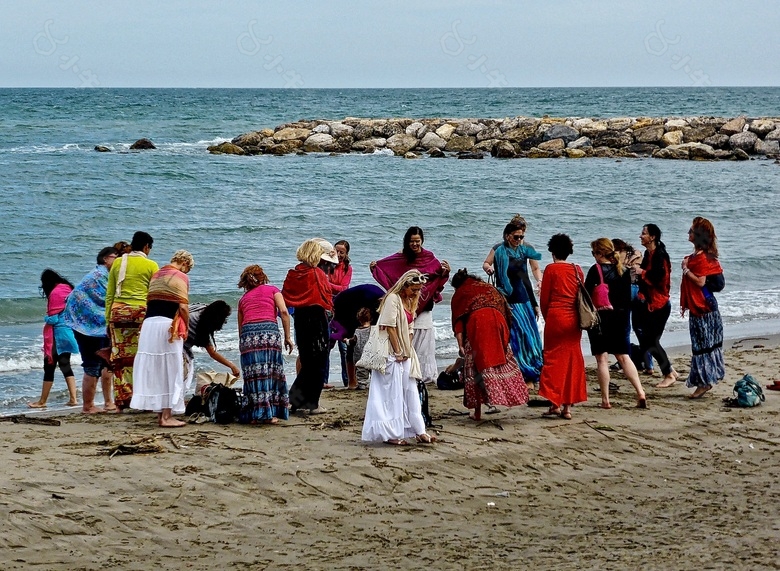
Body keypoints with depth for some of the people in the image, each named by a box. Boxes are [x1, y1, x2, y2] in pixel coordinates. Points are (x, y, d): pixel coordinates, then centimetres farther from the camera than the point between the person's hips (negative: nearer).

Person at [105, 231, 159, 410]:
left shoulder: (118, 263, 11)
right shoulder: (151, 265, 2)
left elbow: (109, 295, 12)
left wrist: (108, 320, 16)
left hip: (118, 311, 3)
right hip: (141, 311, -3)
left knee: (120, 357, 5)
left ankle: (121, 402, 7)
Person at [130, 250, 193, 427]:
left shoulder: (156, 275, 18)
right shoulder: (180, 277, -4)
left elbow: (149, 301, 16)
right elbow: (183, 307, -12)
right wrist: (186, 328, 2)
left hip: (149, 323, 7)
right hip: (168, 326, -7)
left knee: (154, 370, 11)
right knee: (171, 371, -2)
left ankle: (160, 412, 16)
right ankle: (167, 416, -4)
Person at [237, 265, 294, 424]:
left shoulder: (243, 298, 26)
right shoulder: (272, 290, 18)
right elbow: (284, 312, 3)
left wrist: (243, 342, 36)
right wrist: (287, 337, 5)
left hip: (248, 333, 2)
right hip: (269, 330, -2)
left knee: (253, 375, 5)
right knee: (271, 373, 4)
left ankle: (256, 414, 4)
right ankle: (270, 414, 2)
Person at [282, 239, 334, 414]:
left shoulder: (292, 274, 2)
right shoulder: (318, 274, -12)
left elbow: (285, 299, 5)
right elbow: (327, 300, -9)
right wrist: (329, 311, 10)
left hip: (299, 319, 6)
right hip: (317, 319, -6)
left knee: (306, 362, 16)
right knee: (319, 363, 3)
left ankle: (293, 399, 8)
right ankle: (312, 404, 4)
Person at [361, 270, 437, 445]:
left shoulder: (410, 301, 14)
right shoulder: (393, 299, -13)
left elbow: (410, 329, 13)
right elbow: (390, 327, -18)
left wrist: (407, 351, 1)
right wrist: (398, 352, -15)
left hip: (405, 353, 9)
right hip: (392, 354, -9)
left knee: (410, 391, 9)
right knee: (392, 394, -5)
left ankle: (418, 431, 12)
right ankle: (391, 434, -1)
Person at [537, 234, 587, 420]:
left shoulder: (551, 269, -4)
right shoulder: (577, 270, 7)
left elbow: (544, 298, -1)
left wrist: (546, 318, 14)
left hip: (555, 316, -4)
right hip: (574, 320, 4)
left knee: (554, 358, 3)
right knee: (573, 360, 7)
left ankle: (555, 403, -5)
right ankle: (568, 406, 7)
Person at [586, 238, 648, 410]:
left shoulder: (595, 270, -11)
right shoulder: (623, 271, 7)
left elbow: (587, 296, -12)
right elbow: (628, 298, 12)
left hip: (600, 318, -5)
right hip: (619, 318, 5)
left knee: (602, 359, 0)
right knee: (624, 357, 11)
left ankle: (605, 400, -1)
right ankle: (640, 393, -1)